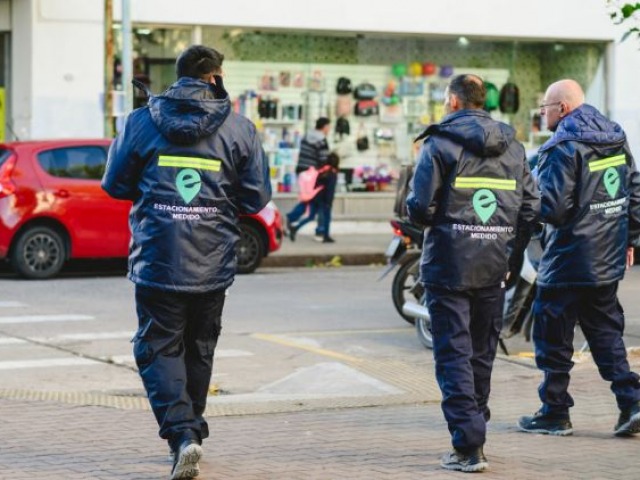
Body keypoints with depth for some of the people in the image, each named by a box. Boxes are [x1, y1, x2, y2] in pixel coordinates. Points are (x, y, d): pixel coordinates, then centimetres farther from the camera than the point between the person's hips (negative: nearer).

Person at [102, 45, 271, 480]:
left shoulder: (141, 122, -1)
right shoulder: (240, 129, -1)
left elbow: (115, 184, 6)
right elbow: (257, 198, 2)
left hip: (157, 263, -1)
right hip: (212, 265, 1)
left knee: (159, 347, 3)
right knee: (199, 349, 17)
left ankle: (181, 432, -15)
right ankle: (191, 432, 27)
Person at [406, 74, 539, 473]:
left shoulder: (440, 144, -8)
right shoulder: (512, 146, 8)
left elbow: (421, 207, -14)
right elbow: (531, 208, 4)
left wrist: (418, 211, 8)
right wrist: (512, 253, 14)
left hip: (450, 265, -5)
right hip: (494, 268, 5)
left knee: (454, 355, -2)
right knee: (482, 354, 15)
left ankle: (468, 445, -10)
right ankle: (475, 432, 25)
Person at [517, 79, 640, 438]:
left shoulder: (563, 148, -16)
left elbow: (553, 207, -22)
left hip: (568, 263, -8)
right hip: (609, 260, 8)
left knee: (554, 340, 4)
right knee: (607, 333, 14)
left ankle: (555, 413, 11)